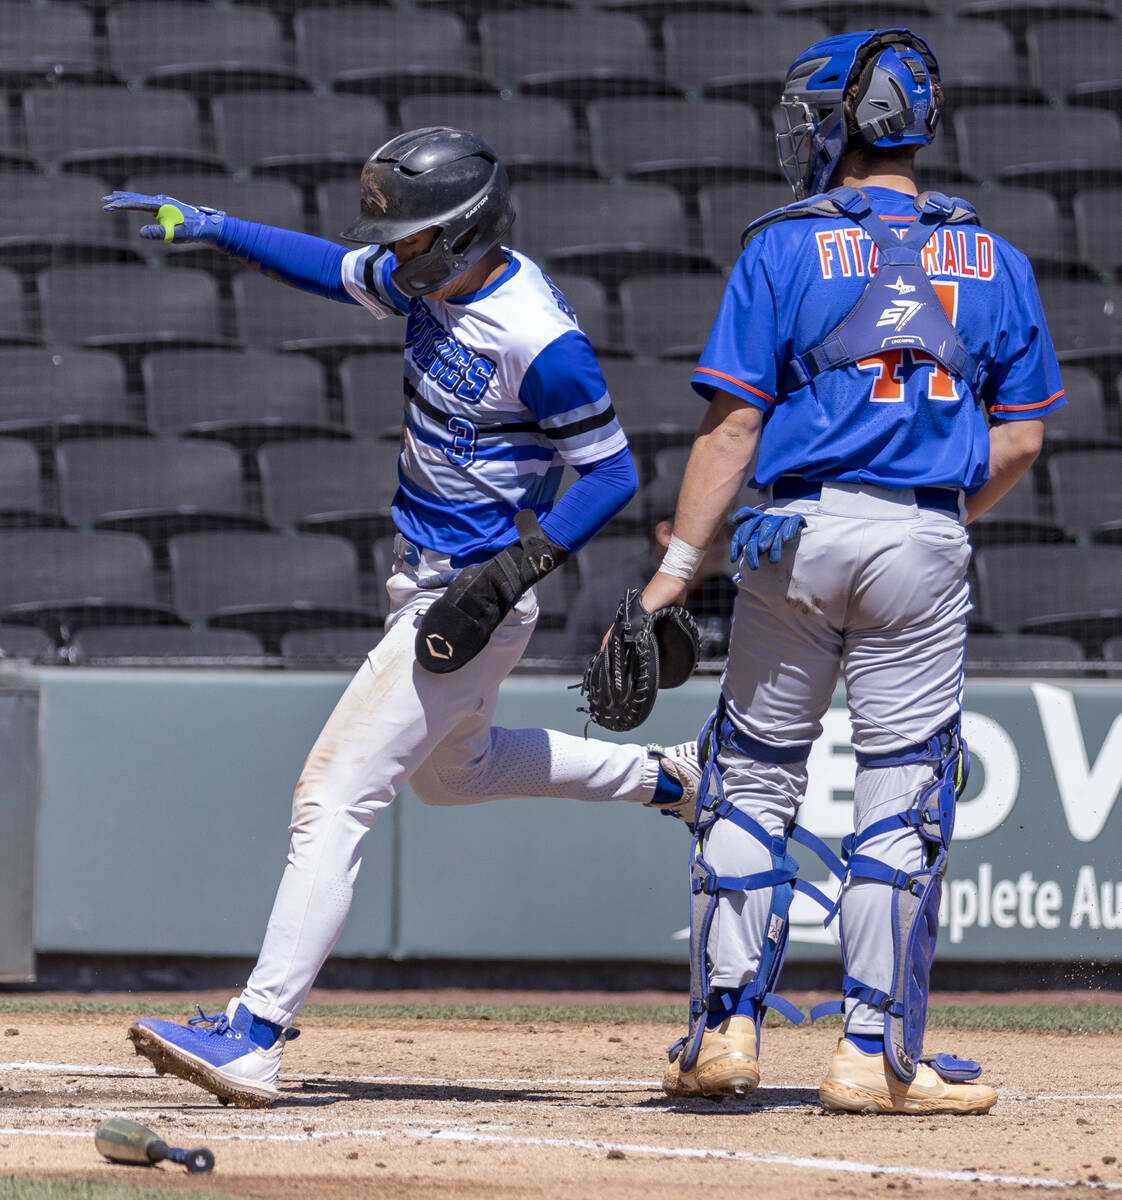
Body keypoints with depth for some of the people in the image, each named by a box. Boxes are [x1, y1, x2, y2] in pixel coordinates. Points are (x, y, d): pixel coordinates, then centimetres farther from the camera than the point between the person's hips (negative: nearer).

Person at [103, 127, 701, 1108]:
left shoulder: (537, 339, -25)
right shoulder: (434, 279, 1)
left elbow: (612, 473, -20)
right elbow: (336, 269, 19)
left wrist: (514, 570, -28)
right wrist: (211, 227, 12)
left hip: (471, 600, -10)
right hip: (430, 585, 10)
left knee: (335, 798, -14)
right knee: (454, 771, 32)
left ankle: (256, 1035, -18)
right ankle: (665, 777, 41)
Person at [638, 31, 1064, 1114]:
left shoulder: (786, 249, 0)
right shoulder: (992, 262, 9)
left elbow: (733, 424, -6)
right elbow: (1020, 438, 7)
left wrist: (678, 565, -6)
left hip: (798, 535, -1)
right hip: (927, 550, 1)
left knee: (752, 778, 10)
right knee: (900, 800, 3)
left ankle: (726, 1029, 6)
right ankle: (875, 1054, 2)